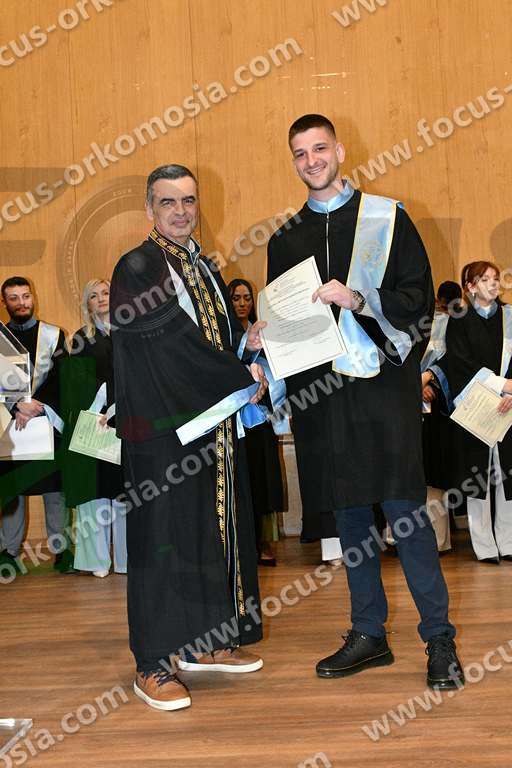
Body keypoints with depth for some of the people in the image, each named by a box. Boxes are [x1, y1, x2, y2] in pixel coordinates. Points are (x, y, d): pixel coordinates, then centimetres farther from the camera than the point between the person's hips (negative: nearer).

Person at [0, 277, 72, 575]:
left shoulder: (54, 335, 7)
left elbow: (60, 380, 1)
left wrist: (38, 407, -12)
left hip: (48, 421, 0)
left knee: (54, 484, -1)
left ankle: (60, 549, 6)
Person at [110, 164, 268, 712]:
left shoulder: (203, 267, 15)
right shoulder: (137, 269, -10)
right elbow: (176, 343, -18)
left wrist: (247, 342, -5)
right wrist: (243, 379, -13)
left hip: (213, 423, 8)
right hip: (163, 428, -8)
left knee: (214, 530, 12)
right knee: (164, 537, -3)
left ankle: (204, 643, 25)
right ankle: (154, 665, 8)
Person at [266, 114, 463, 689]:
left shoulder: (385, 217, 4)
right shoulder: (284, 239, 15)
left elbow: (418, 297, -3)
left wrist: (357, 300, -17)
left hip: (380, 382, -4)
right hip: (318, 390, 4)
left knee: (403, 509, -7)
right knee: (348, 513, 9)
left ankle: (439, 637, 5)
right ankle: (369, 633, 20)